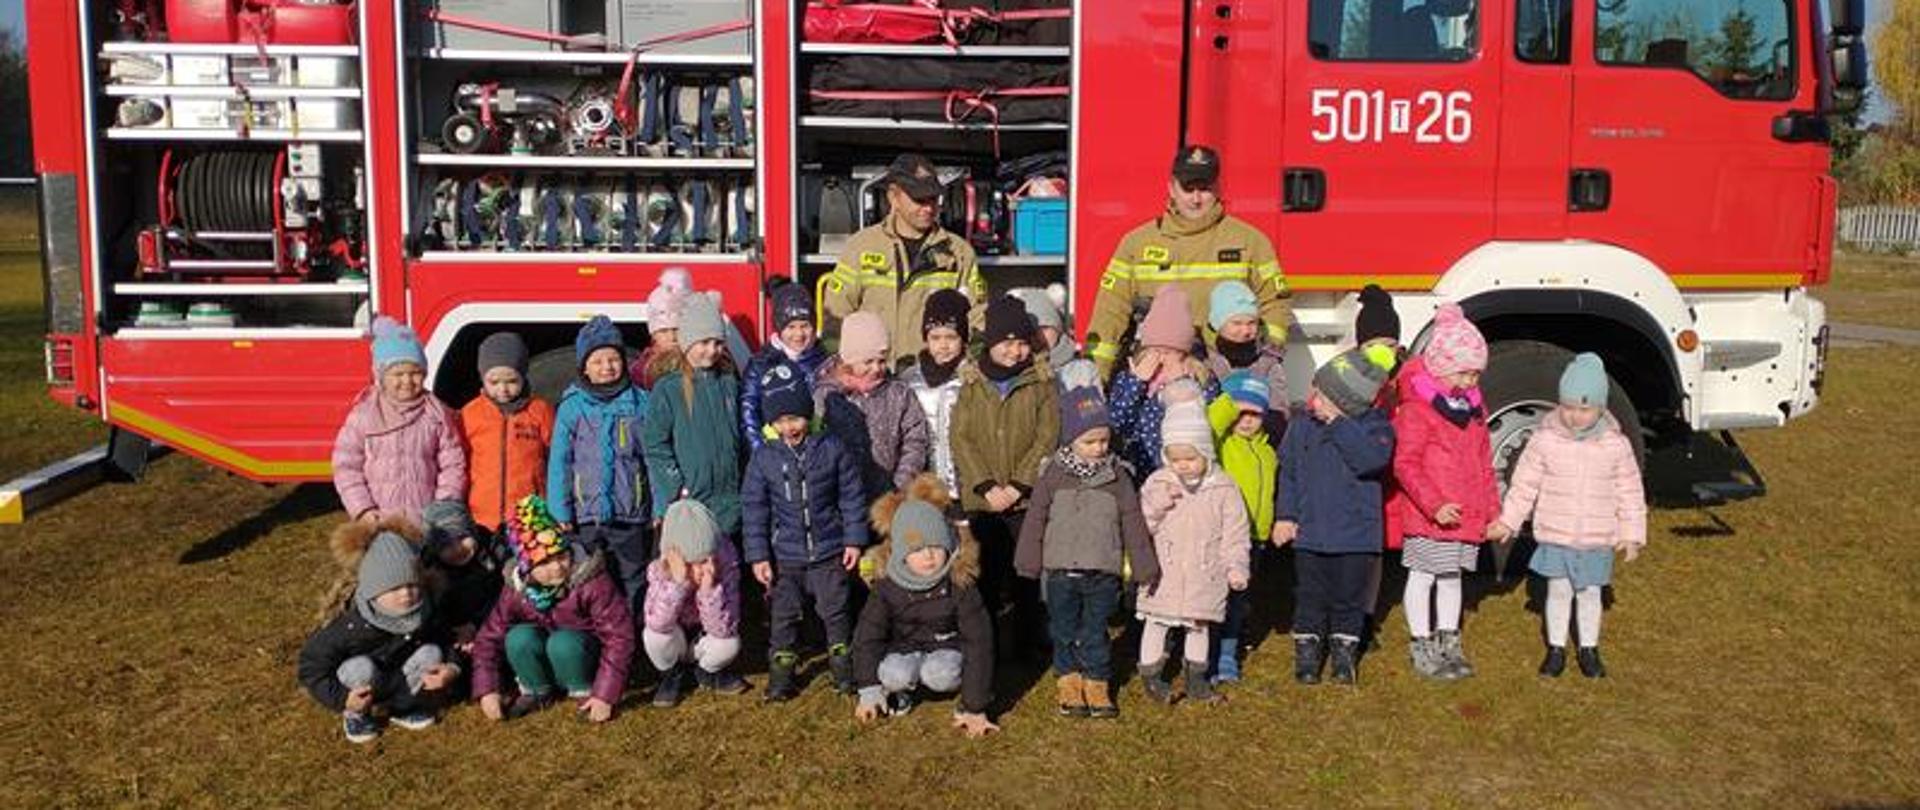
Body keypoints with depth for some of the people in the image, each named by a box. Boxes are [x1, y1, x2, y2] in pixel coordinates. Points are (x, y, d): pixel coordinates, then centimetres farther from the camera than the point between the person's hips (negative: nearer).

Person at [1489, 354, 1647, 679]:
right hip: (1555, 535, 0)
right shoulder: (1545, 440, -8)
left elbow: (1630, 492, 3)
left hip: (1597, 539, 0)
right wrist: (1508, 521, -3)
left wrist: (1632, 533, 1)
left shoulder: (1616, 445, -5)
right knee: (1559, 591, 9)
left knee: (1589, 593, 13)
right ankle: (1556, 649, 23)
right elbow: (1524, 484, -1)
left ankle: (1589, 649, 28)